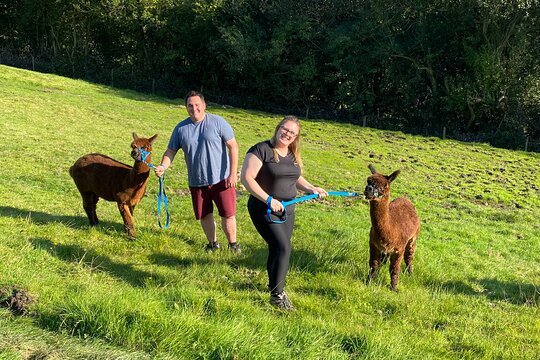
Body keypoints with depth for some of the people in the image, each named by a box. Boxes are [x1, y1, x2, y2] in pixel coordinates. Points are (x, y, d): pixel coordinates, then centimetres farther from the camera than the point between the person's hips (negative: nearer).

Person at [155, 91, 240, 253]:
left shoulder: (218, 122, -9)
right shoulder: (181, 128, 2)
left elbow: (233, 146, -9)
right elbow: (171, 151, 6)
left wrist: (233, 173, -14)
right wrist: (163, 167, -14)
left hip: (221, 179, -3)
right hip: (197, 182, 4)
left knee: (228, 214, -2)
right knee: (204, 215, 14)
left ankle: (233, 244, 19)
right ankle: (212, 243, 35)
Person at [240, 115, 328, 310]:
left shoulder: (293, 155, 8)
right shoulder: (262, 150, -14)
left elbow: (296, 178, 22)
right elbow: (246, 178, -19)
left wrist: (311, 188, 3)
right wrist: (269, 200, -23)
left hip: (287, 209, 7)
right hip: (264, 209, -7)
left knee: (278, 248, 16)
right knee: (283, 247, -15)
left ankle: (274, 285, 36)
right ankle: (276, 295, -2)